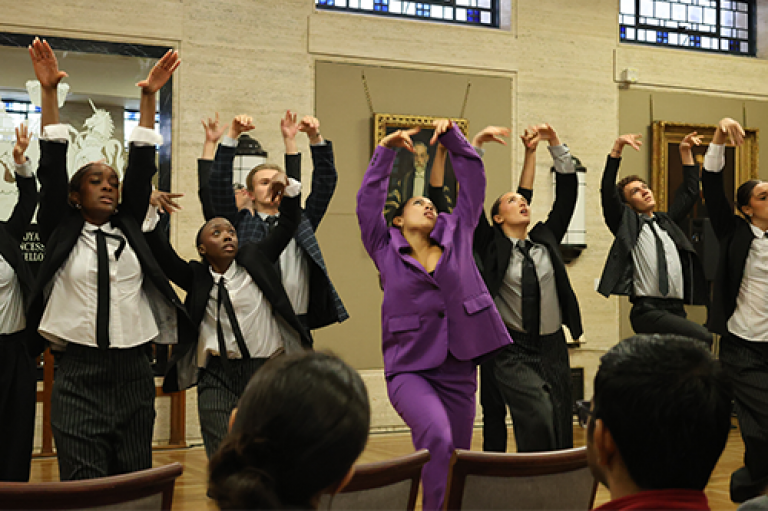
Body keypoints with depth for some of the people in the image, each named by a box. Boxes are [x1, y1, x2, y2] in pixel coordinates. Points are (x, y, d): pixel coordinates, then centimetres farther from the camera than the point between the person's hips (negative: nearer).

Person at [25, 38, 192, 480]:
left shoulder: (129, 228, 12)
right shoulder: (61, 231, 6)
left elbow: (142, 167, 6)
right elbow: (53, 169, -2)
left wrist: (150, 97, 1)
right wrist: (49, 91, -8)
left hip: (134, 373, 3)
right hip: (79, 373, -3)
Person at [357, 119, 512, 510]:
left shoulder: (456, 235, 13)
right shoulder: (386, 250, 8)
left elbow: (473, 177, 11)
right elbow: (369, 198, 2)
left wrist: (451, 135, 5)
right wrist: (386, 150, 1)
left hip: (458, 370, 3)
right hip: (409, 370, -3)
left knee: (455, 461, 7)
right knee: (437, 438, -30)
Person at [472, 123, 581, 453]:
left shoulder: (546, 239, 11)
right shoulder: (492, 246, 2)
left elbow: (567, 191, 9)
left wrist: (555, 144, 1)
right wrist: (476, 145, -15)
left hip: (552, 349, 5)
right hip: (511, 351, -4)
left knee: (560, 431, 3)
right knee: (538, 413, -25)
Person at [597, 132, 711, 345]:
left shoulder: (666, 221, 23)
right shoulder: (627, 223, 6)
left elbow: (689, 192, 29)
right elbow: (607, 191, -7)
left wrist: (685, 152, 24)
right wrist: (617, 149, -15)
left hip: (676, 310, 6)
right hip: (648, 310, -6)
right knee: (702, 337, -25)